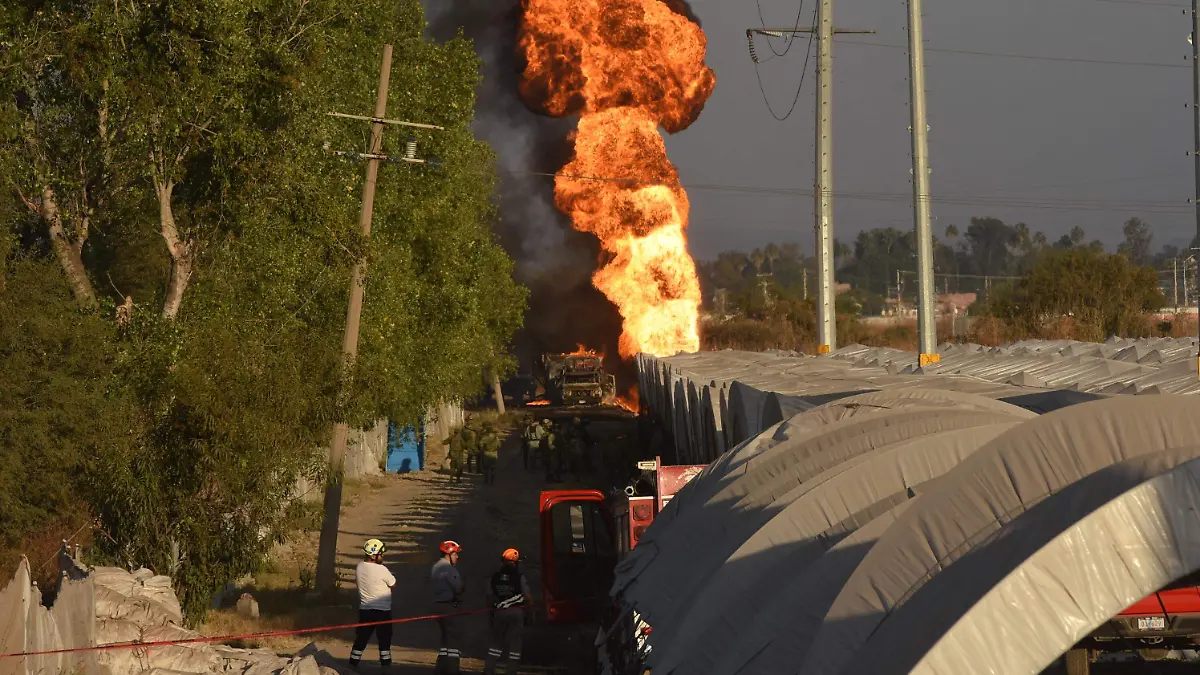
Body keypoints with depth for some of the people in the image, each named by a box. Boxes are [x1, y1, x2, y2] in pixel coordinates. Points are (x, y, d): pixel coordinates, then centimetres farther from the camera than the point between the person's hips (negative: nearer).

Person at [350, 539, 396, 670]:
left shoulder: (359, 567, -1)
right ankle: (385, 666, 5)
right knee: (384, 641, 4)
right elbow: (393, 584, -6)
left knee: (361, 640, 12)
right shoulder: (381, 570, -19)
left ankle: (352, 665, 14)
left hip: (364, 610, 6)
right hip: (382, 610, -6)